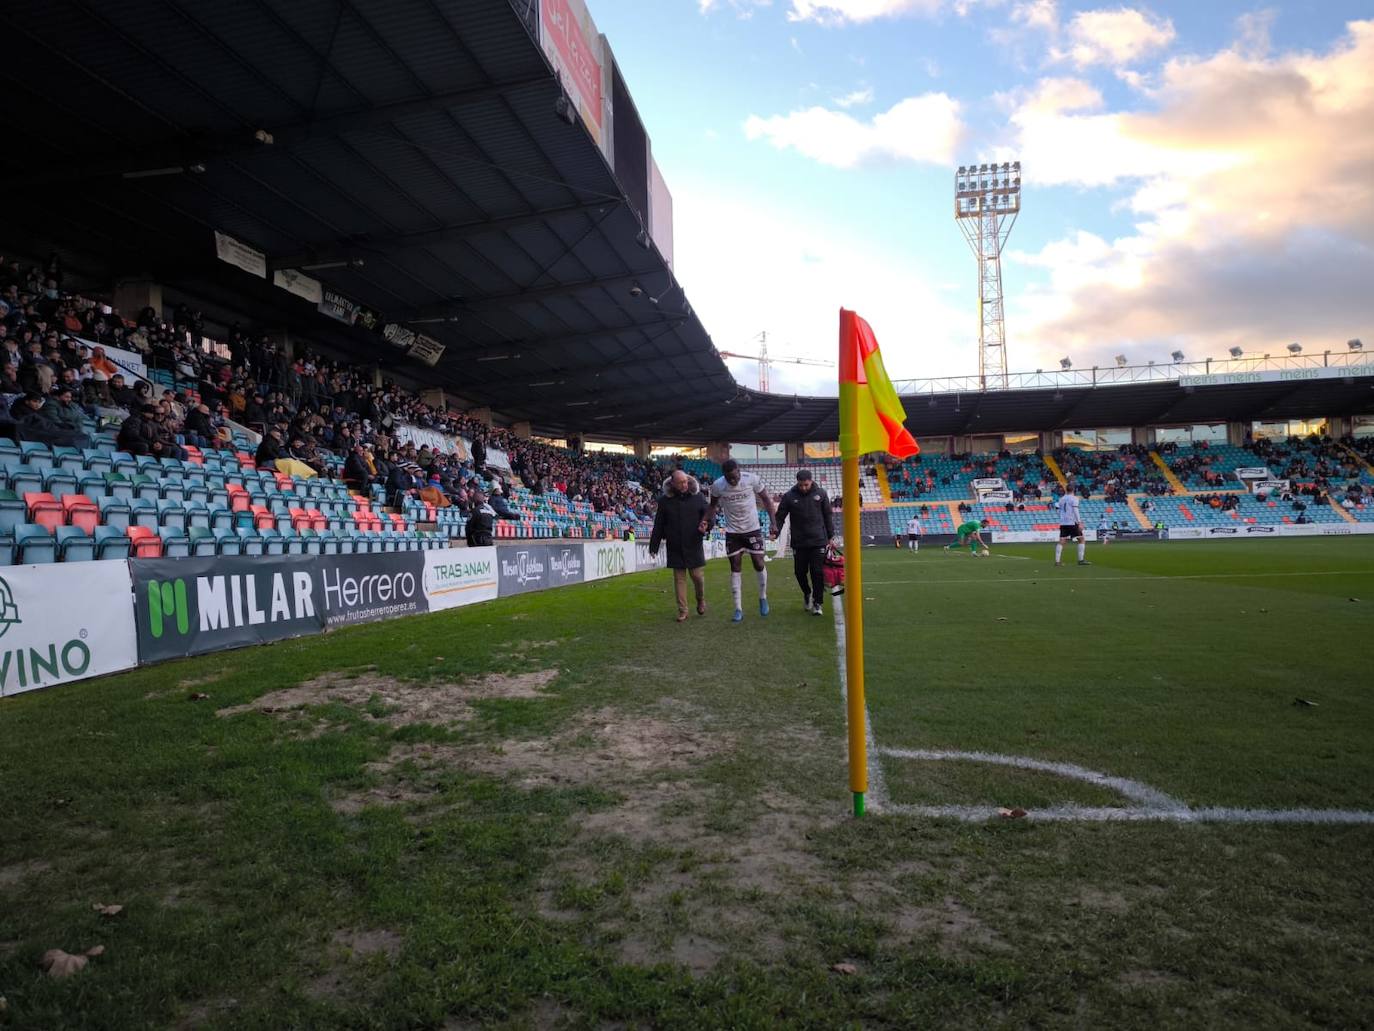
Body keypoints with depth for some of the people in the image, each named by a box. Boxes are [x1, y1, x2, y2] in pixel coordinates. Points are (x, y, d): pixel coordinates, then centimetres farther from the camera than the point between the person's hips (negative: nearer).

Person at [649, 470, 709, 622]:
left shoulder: (698, 497, -1)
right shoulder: (665, 500, 0)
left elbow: (707, 516, 8)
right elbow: (658, 525, 5)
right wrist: (654, 545, 5)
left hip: (694, 546, -1)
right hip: (675, 548, 1)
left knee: (698, 576, 2)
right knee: (679, 578, 5)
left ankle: (701, 601, 31)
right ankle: (682, 611, 13)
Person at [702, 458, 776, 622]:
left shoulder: (752, 479, -17)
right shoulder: (717, 485, -13)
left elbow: (766, 499, -5)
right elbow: (713, 505, 5)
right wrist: (705, 521, -12)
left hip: (753, 529, -1)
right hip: (732, 532, 1)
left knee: (759, 565, 1)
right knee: (735, 568, 2)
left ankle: (763, 598, 28)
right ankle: (738, 609, 9)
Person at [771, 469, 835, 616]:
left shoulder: (820, 493, 1)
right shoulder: (789, 496, -2)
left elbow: (828, 515, 8)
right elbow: (780, 516, 1)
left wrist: (830, 536, 8)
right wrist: (775, 532, -15)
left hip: (818, 541, -1)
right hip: (799, 542, 1)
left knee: (817, 572, -3)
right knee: (800, 572, 8)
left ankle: (817, 603, 8)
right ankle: (807, 593, 35)